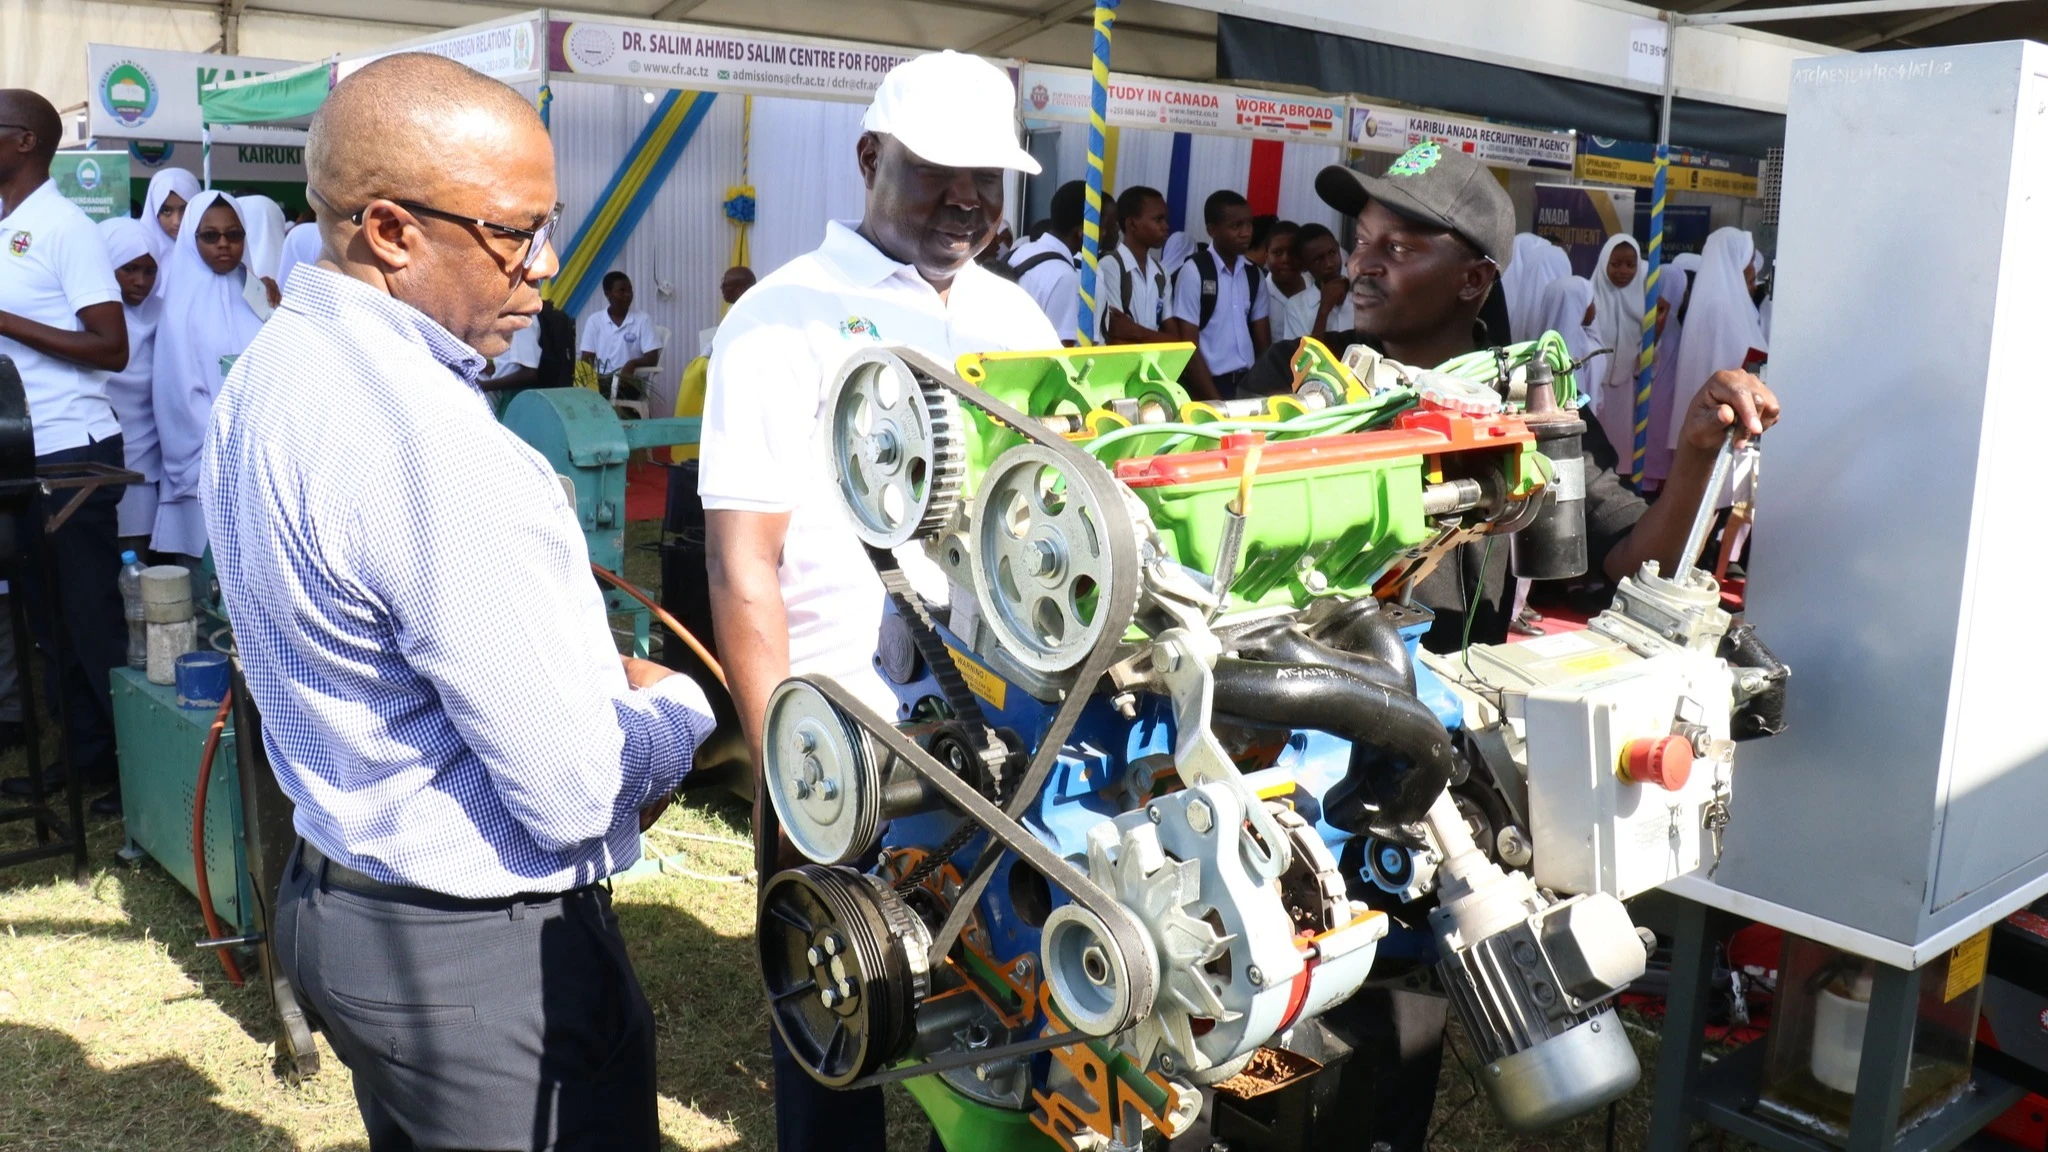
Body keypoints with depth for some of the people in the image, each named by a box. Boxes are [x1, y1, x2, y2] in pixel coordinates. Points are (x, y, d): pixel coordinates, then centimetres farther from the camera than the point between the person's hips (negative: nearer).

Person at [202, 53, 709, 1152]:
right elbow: (572, 793, -27)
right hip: (490, 961, -10)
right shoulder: (428, 442, -28)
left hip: (334, 894, 10)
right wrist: (675, 708, -7)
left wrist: (595, 679, 5)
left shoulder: (270, 373, 4)